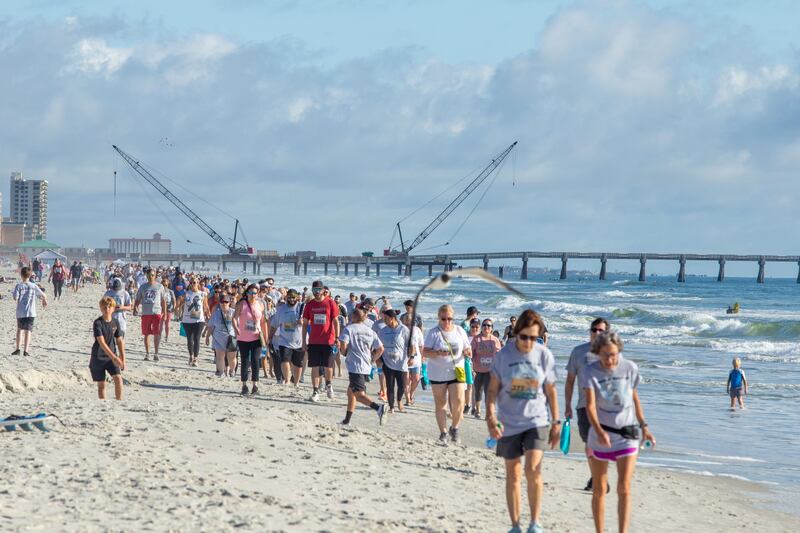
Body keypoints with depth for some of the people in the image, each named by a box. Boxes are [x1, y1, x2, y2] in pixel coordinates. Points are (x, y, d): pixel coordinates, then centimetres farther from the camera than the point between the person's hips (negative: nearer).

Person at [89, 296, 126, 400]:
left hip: (111, 357, 3)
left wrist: (123, 359, 3)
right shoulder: (97, 323, -15)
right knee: (101, 384, 3)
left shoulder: (115, 323, 1)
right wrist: (114, 357, -28)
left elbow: (119, 341, 7)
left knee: (118, 378, -14)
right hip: (98, 357, -3)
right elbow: (101, 342, -22)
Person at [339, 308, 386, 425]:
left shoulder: (349, 329, -4)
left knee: (359, 395, -11)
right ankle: (347, 420, 23)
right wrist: (371, 360, 19)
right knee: (350, 392, 20)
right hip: (366, 367, 8)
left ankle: (378, 407, -33)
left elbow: (343, 345, -17)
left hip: (355, 366, -8)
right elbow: (380, 349, 9)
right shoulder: (370, 331, 13)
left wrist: (345, 353, 4)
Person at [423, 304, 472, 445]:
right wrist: (438, 353, -25)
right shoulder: (433, 332, -3)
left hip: (456, 373, 1)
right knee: (440, 404, 4)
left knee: (458, 402, -10)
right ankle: (443, 433, 14)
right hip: (438, 374, -1)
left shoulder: (460, 331, 7)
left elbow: (467, 349, 14)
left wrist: (467, 351, -10)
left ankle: (454, 429, 12)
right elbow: (425, 352, -7)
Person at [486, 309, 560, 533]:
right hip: (509, 423, 1)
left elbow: (551, 391, 4)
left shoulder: (545, 355, -4)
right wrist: (491, 417, -12)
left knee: (533, 469, -18)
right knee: (513, 475, 8)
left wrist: (556, 422, 5)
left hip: (537, 420, -1)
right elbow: (493, 389, 0)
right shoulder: (503, 355, -5)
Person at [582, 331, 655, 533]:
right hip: (600, 436, 0)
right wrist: (599, 431, -38)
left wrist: (644, 427, 12)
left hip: (627, 435, 0)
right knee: (599, 490, 9)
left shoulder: (630, 368, -5)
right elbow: (590, 404, -23)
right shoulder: (589, 372, -12)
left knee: (624, 489, -10)